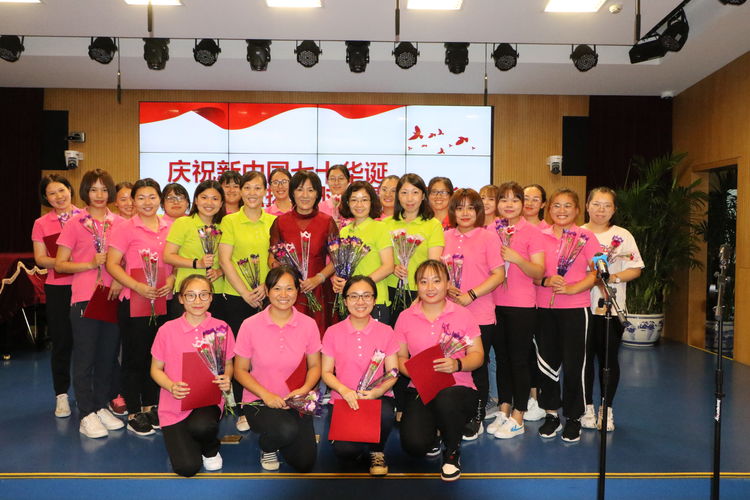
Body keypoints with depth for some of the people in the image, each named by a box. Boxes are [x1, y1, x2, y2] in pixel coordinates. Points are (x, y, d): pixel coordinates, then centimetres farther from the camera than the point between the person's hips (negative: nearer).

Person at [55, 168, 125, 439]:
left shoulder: (119, 222, 7)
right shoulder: (75, 223, -1)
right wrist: (91, 264, -15)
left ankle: (101, 406, 24)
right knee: (85, 357, 2)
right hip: (84, 297, -3)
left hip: (113, 297, 3)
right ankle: (87, 414, 11)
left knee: (108, 355, 11)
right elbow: (60, 264, -2)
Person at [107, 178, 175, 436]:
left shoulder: (170, 228, 7)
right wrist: (138, 286, -20)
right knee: (134, 356, 4)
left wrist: (171, 282, -4)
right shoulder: (125, 228, -5)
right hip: (134, 300, -4)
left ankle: (150, 406, 28)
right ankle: (134, 413, 17)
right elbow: (112, 264, -9)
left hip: (162, 300, 4)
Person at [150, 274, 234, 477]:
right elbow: (156, 369, 4)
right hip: (175, 406, 0)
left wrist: (226, 379, -14)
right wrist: (171, 386, -17)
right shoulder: (167, 330, -6)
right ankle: (181, 439, 22)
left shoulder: (221, 328, -3)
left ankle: (211, 450, 3)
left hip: (209, 401, 0)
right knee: (187, 467, -16)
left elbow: (228, 364, 9)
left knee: (202, 426, -36)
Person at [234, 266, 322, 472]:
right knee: (287, 430, -33)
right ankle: (267, 447, 6)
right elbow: (240, 370, -2)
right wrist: (266, 395, -17)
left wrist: (304, 389, -15)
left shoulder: (308, 324, -3)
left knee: (305, 464, -8)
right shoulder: (250, 325, -9)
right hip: (259, 401, -2)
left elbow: (315, 366, 6)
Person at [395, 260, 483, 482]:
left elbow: (477, 355, 3)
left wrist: (457, 364, -19)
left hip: (458, 388, -1)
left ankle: (452, 451, -3)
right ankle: (431, 439, 18)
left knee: (445, 399, -38)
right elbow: (400, 358, 8)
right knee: (414, 444, -24)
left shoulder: (462, 314, 3)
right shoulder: (405, 317, 6)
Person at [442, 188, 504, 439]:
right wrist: (445, 287, -6)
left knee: (477, 366, 8)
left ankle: (476, 420, 23)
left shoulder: (488, 236, -3)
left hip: (480, 314, -3)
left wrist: (471, 295, -16)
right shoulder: (446, 237, 9)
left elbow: (498, 275, -8)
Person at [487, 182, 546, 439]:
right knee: (501, 357, 13)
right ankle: (504, 410, 25)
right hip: (495, 304, 4)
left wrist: (516, 258, -24)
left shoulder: (531, 232, -5)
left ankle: (518, 417, 14)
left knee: (519, 359, 3)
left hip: (521, 305, -4)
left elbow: (539, 272, -10)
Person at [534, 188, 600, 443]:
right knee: (547, 362, 8)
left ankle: (573, 417, 19)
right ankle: (551, 414, 24)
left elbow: (595, 273, -2)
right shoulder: (540, 236, 6)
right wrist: (546, 281, -14)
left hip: (575, 308, -2)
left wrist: (572, 288, -17)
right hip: (544, 307, 2)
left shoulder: (586, 237, 0)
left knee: (573, 364, 2)